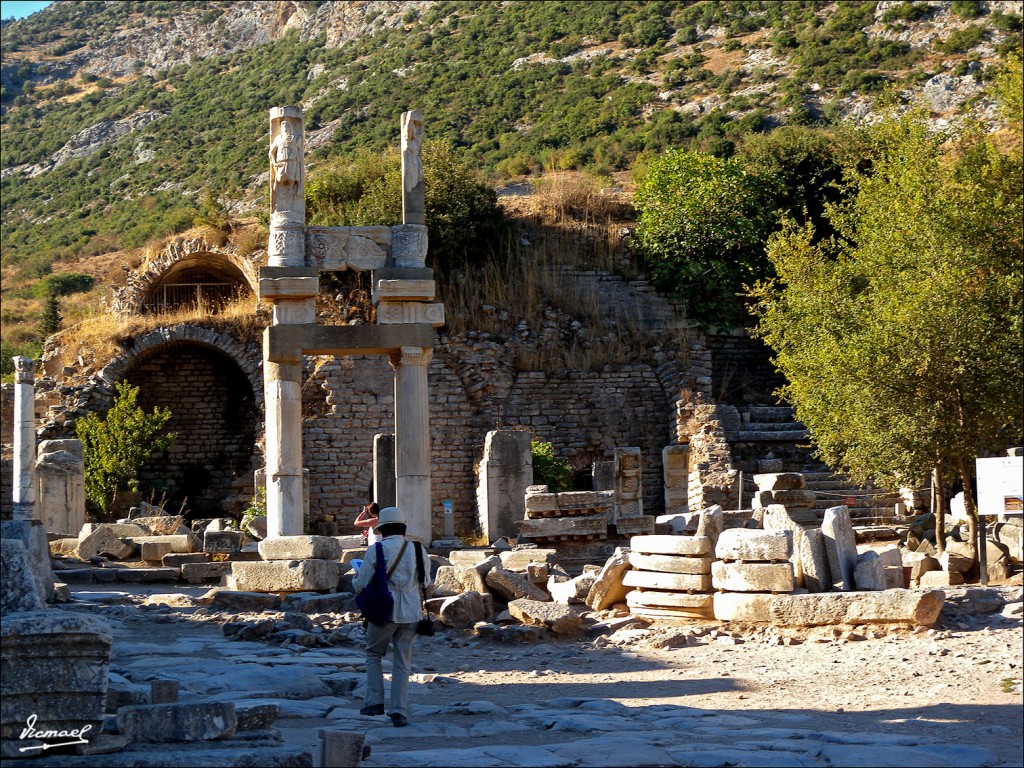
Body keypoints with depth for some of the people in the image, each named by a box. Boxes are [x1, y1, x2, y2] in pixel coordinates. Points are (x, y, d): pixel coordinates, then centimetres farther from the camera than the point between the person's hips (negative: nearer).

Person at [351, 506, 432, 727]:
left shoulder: (376, 551, -8)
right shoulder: (418, 550, 2)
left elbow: (361, 585, -5)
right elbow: (426, 582, 13)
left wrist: (355, 580, 18)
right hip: (411, 613, 3)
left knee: (373, 654, 18)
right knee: (402, 663, 9)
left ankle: (374, 701, 9)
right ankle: (399, 711, 4)